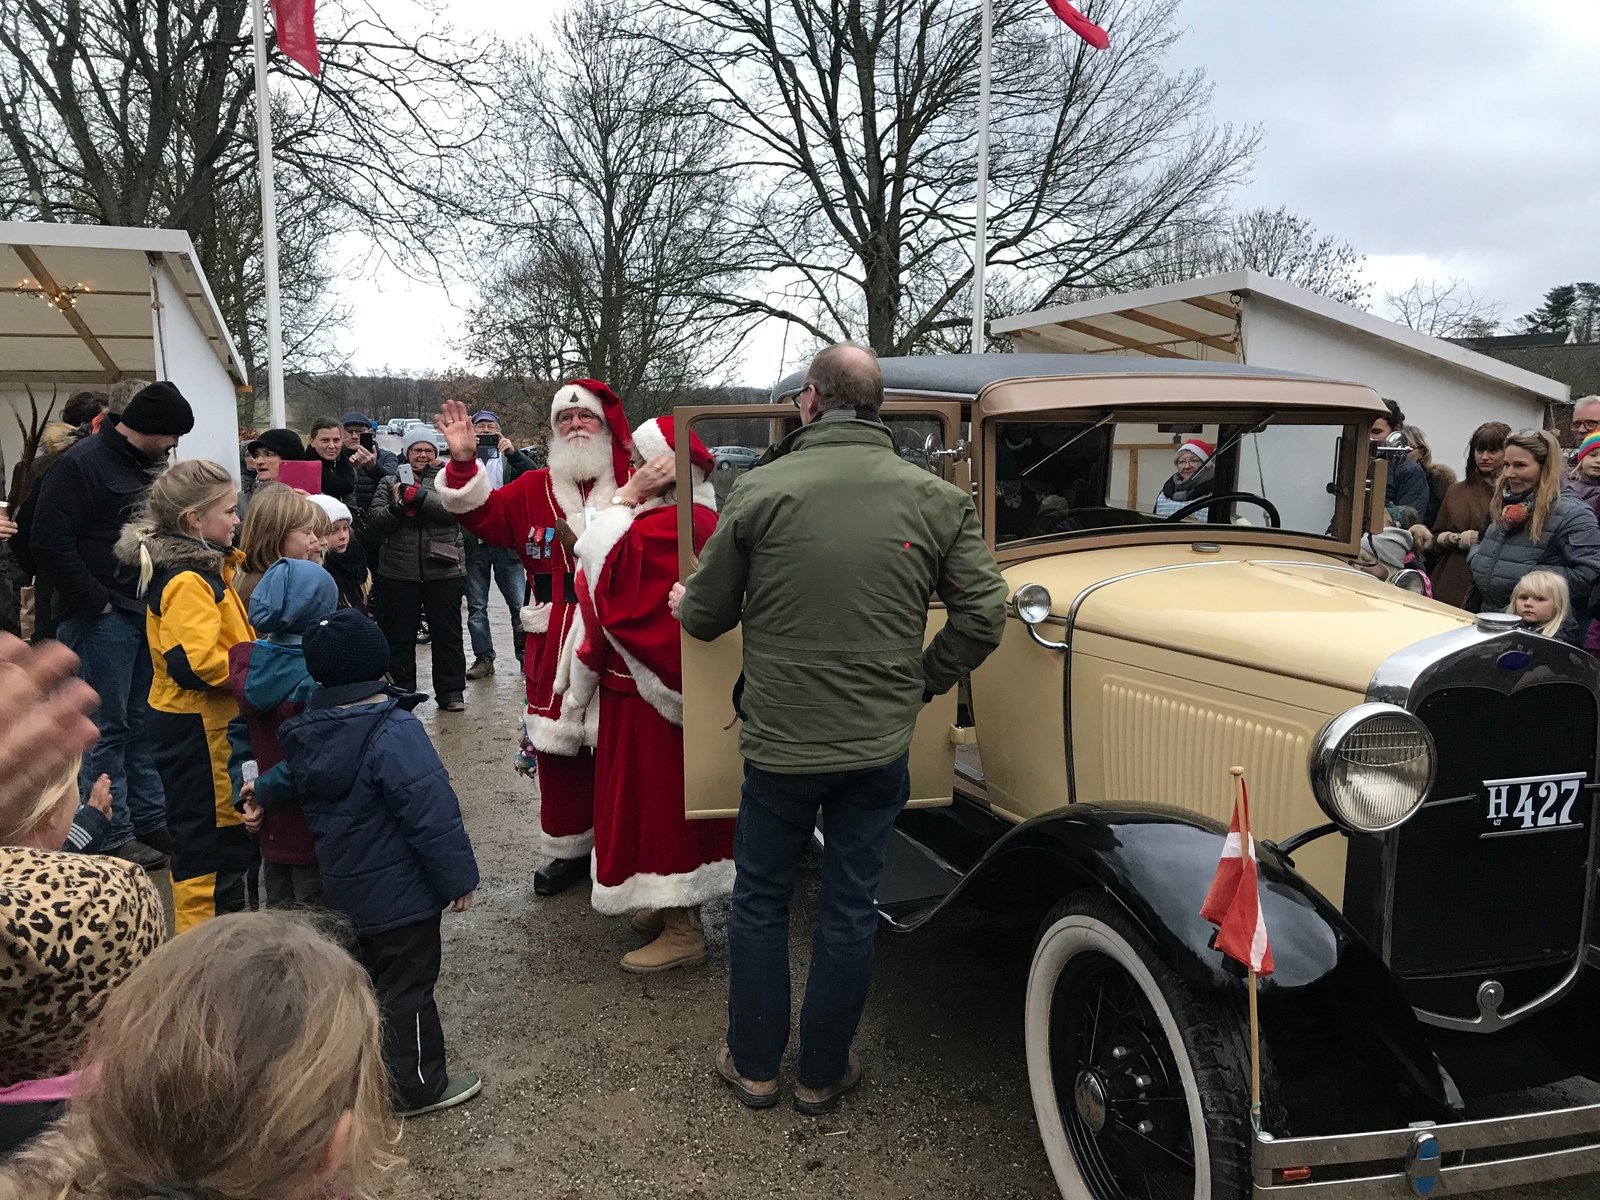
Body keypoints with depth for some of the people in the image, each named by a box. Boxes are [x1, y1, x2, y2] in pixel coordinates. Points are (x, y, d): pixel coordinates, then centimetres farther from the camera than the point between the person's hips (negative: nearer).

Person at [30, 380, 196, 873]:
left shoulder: (148, 466, 14)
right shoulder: (82, 464, -11)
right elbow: (50, 542, -17)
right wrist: (95, 602, -16)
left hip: (147, 612, 8)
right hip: (102, 619, -8)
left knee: (144, 723, 14)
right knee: (108, 728, -1)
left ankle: (151, 820, 23)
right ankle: (114, 837, 8)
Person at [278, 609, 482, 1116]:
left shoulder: (306, 733, -2)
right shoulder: (394, 732, -27)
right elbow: (433, 814, -26)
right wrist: (458, 879, -16)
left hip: (343, 888, 8)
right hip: (400, 892, -8)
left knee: (371, 975, 24)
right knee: (408, 986, 6)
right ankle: (419, 1086, 21)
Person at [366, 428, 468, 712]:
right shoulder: (391, 482, 10)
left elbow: (455, 509, -13)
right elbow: (374, 524, 2)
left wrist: (419, 496, -23)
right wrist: (396, 506, -15)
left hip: (443, 570, -2)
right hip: (398, 573, 2)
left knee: (447, 634, 5)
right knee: (399, 635, 9)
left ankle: (451, 692, 14)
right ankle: (401, 691, 20)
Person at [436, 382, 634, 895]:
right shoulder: (533, 490, 9)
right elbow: (483, 517, 3)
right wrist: (463, 461, -7)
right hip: (554, 647, 3)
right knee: (558, 749, 11)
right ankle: (569, 850, 27)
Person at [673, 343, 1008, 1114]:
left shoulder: (760, 490, -10)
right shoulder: (937, 500, -5)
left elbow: (707, 616, -1)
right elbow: (983, 616, -4)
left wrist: (683, 603, 23)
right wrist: (921, 682, 11)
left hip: (779, 741, -1)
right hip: (879, 746, 2)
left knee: (759, 899, 18)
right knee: (850, 908, 15)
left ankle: (754, 1066, 32)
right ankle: (823, 1074, 30)